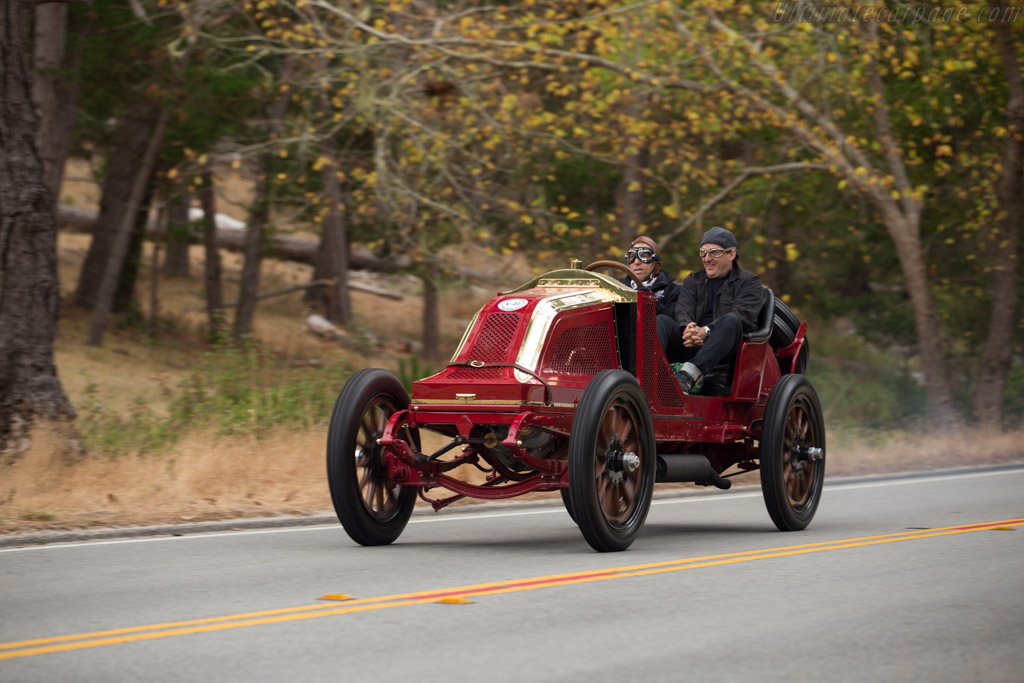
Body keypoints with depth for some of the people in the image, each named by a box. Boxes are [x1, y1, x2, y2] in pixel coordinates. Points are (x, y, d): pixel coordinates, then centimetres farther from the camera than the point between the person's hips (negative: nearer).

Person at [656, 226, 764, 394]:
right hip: (690, 347, 3)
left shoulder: (749, 282, 11)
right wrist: (687, 330, -21)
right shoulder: (692, 281, 25)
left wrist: (706, 331, -25)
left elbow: (741, 315, -8)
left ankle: (689, 374, -55)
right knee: (662, 321, -21)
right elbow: (683, 312, 6)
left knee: (730, 321, -34)